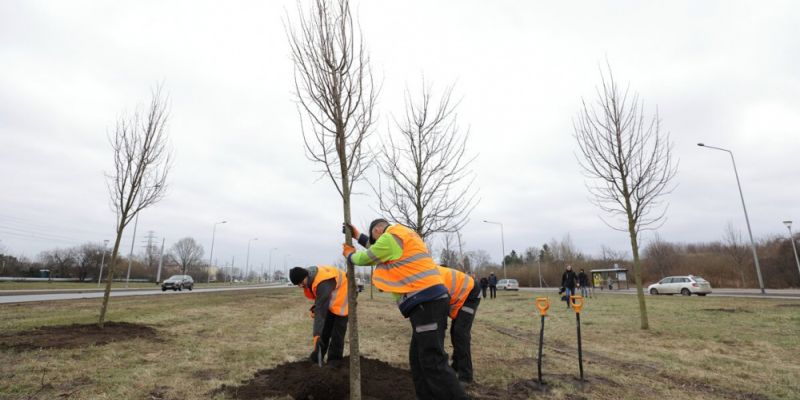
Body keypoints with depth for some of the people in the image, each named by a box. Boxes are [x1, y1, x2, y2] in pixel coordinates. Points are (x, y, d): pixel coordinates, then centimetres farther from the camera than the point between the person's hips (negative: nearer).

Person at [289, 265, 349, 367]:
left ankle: (334, 358, 5)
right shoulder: (309, 274, -11)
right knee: (324, 328, 8)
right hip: (328, 300, 8)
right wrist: (314, 308, -6)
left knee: (337, 332, -8)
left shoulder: (323, 284, -38)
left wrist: (316, 334, -41)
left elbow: (321, 310, -41)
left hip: (341, 297, -8)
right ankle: (317, 356, 18)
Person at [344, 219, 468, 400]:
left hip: (426, 302, -10)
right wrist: (358, 236, 35)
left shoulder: (391, 236, -6)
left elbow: (367, 258, 4)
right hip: (430, 301, 10)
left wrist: (350, 255, 24)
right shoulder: (402, 236, 24)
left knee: (433, 362, -10)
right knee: (418, 359, 13)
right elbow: (377, 249, 34)